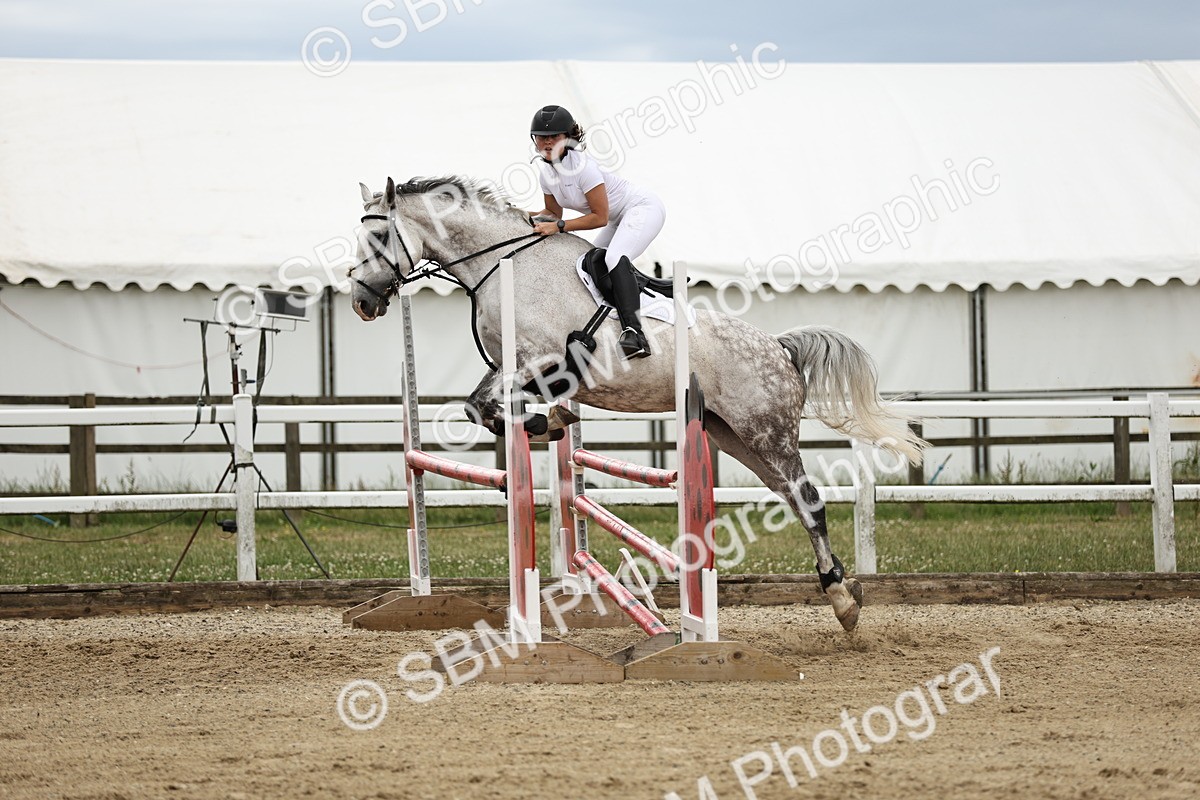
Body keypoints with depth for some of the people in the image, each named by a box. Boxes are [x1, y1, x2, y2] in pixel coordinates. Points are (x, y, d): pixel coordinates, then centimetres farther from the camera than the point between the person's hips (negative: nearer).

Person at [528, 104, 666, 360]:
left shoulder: (581, 165, -26)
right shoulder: (546, 171, 0)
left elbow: (600, 217, -23)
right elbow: (553, 212, 13)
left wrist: (559, 226, -26)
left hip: (644, 208, -11)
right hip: (620, 220, 11)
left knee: (615, 258, -32)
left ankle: (633, 332, -47)